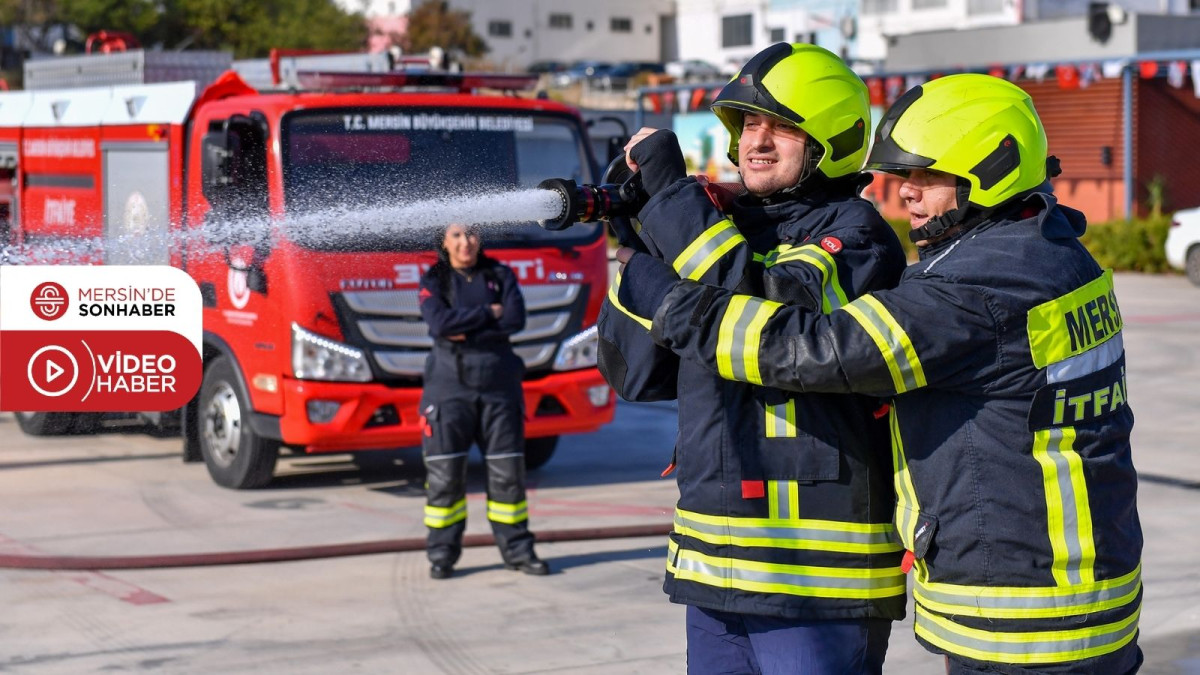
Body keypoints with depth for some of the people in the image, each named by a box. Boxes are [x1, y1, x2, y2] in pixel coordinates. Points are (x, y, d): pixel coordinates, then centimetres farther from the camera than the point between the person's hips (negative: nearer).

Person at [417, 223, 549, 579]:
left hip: (498, 384, 2)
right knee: (444, 473, -3)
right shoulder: (433, 281, 4)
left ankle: (517, 550, 11)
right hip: (449, 385, -2)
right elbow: (440, 323, -14)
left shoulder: (500, 276, 9)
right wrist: (488, 313, -10)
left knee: (508, 470, 3)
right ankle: (442, 553, 6)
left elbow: (516, 319, -7)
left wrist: (467, 332, -13)